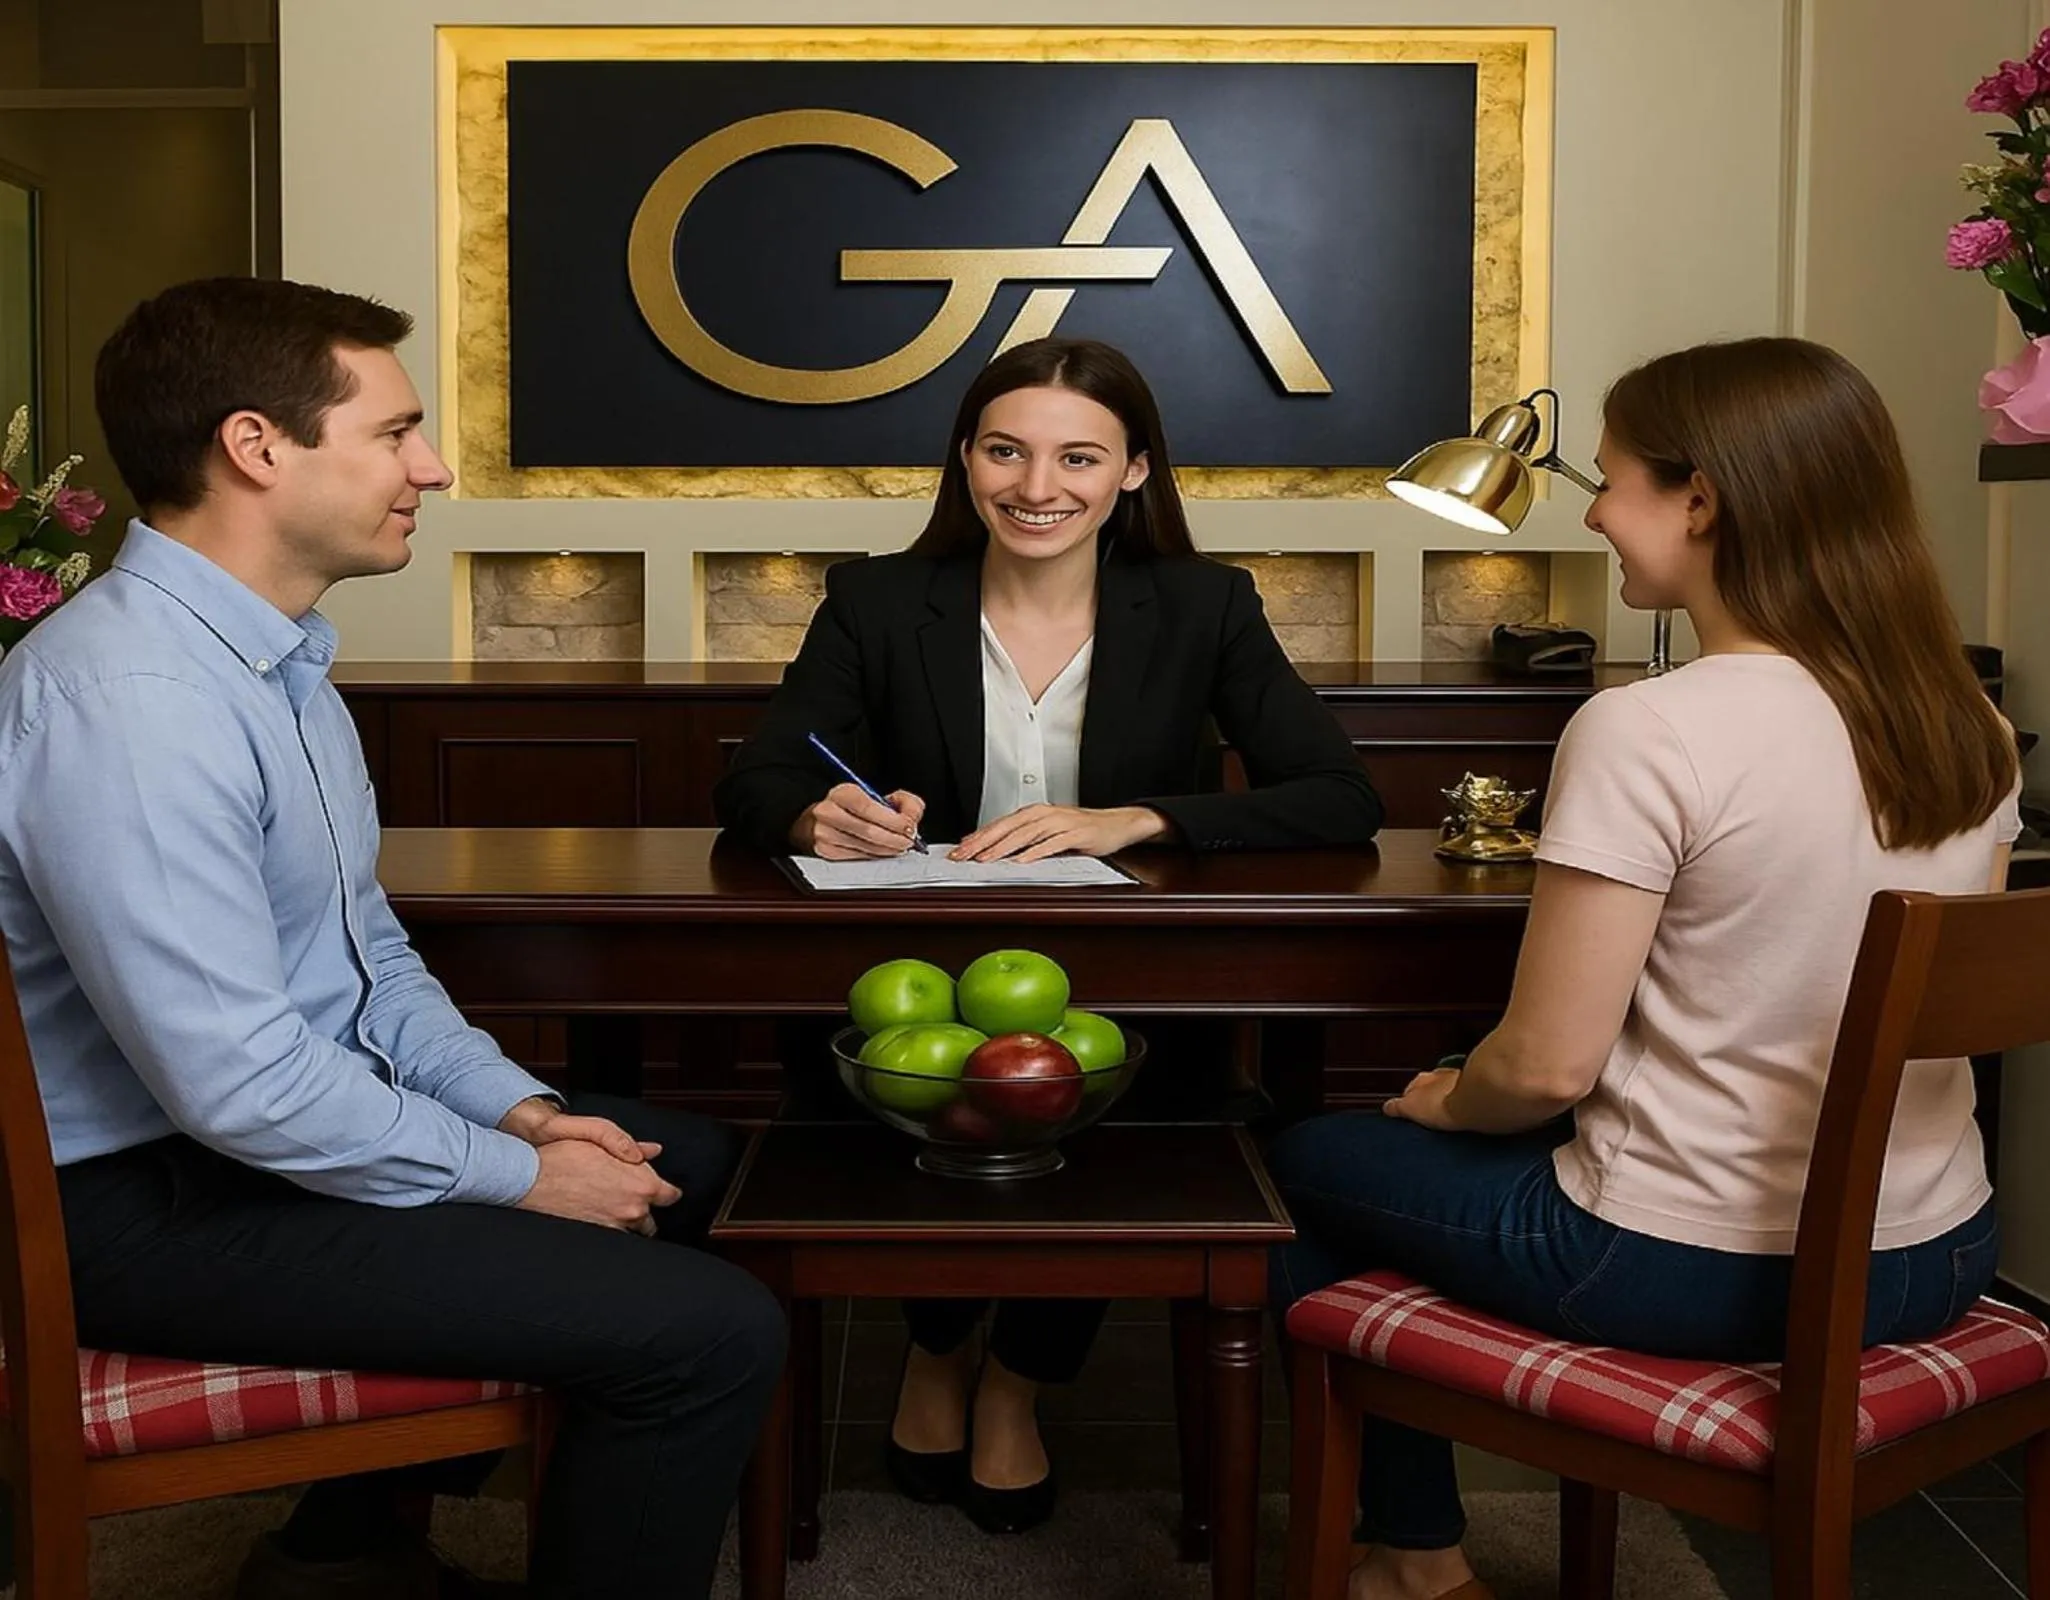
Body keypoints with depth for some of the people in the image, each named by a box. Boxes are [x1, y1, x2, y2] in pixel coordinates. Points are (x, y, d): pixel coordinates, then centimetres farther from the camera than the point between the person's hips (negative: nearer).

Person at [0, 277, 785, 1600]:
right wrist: (515, 1174, -16)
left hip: (294, 1117, 11)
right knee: (711, 1332, -19)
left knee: (689, 1160, 21)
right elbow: (240, 1088, -28)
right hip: (163, 1199, -11)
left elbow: (364, 942, 15)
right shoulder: (133, 699, -25)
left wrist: (516, 1105, 3)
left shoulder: (275, 654, 8)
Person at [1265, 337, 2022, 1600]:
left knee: (1308, 1165, 17)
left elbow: (1547, 1067, -20)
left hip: (1696, 1274, -7)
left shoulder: (1650, 732, -22)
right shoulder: (1976, 734, 0)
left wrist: (1445, 1103, 3)